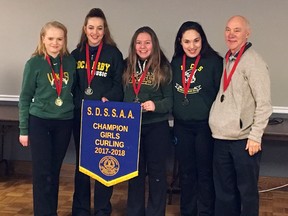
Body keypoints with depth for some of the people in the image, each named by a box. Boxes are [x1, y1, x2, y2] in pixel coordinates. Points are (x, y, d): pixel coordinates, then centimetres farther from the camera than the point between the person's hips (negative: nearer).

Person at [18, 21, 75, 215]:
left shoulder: (71, 62, 2)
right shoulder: (34, 63, -6)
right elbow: (25, 98, -2)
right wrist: (24, 129, -3)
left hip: (64, 123, 3)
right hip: (39, 122, -3)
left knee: (54, 171, 11)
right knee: (42, 173, -1)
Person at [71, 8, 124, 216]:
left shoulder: (114, 54, 0)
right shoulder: (76, 54, 9)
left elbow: (120, 85, -3)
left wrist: (108, 99, -18)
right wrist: (77, 103, -3)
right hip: (81, 116, 3)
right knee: (82, 163, 10)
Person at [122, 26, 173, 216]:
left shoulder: (163, 67, -5)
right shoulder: (128, 66, 5)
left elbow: (170, 99, -7)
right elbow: (122, 95, 10)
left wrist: (155, 105, -24)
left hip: (156, 127, -3)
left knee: (156, 171, 8)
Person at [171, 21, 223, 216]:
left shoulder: (214, 61, -10)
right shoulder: (176, 62, 5)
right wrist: (174, 114, 11)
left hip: (205, 126, -4)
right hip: (181, 126, 4)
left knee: (205, 172, 8)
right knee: (186, 171, 15)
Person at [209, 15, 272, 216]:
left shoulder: (253, 62, -10)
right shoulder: (227, 60, 13)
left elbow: (264, 104, -14)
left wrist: (255, 136, -17)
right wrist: (218, 127, 14)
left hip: (243, 140, -7)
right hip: (222, 138, 7)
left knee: (247, 191, 3)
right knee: (224, 190, 15)